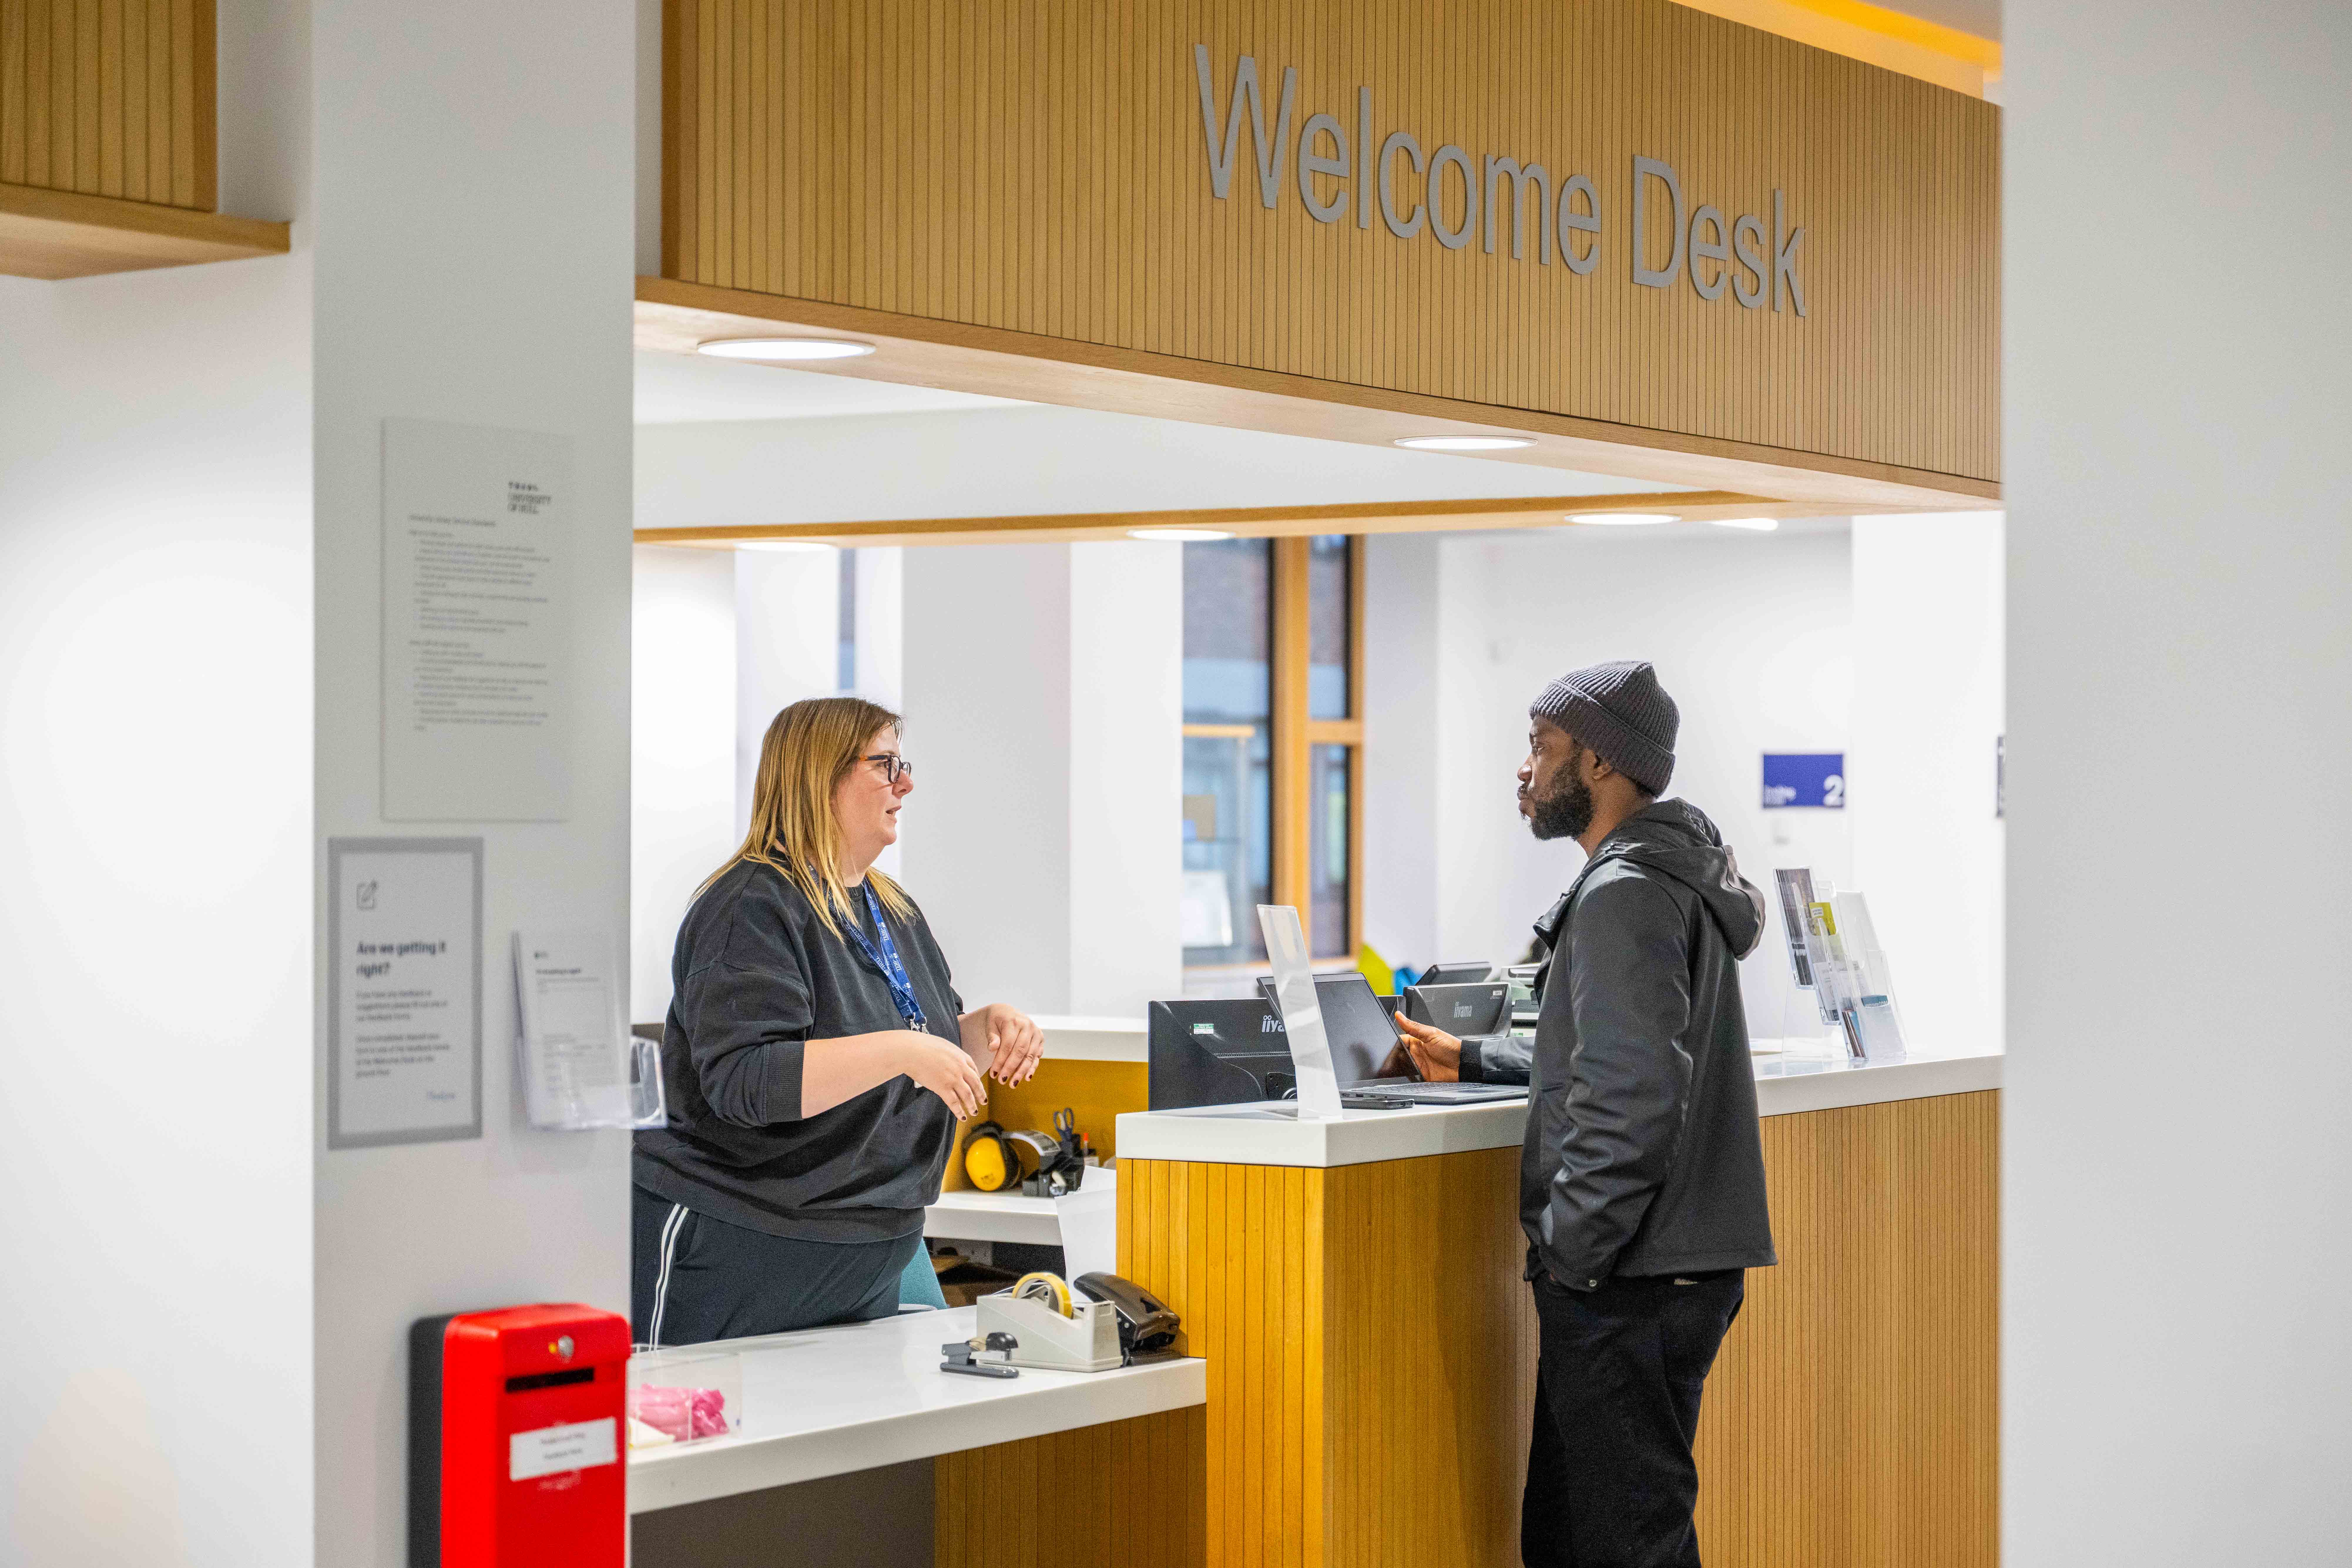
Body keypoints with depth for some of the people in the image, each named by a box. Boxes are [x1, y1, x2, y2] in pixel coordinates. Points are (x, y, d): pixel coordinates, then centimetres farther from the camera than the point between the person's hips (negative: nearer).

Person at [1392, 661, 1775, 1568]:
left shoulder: (1624, 896, -15)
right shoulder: (1671, 880, 18)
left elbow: (1632, 1100, -23)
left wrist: (1568, 1254, -18)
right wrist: (1470, 1062, 33)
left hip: (1629, 1286, -11)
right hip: (1675, 1266, 11)